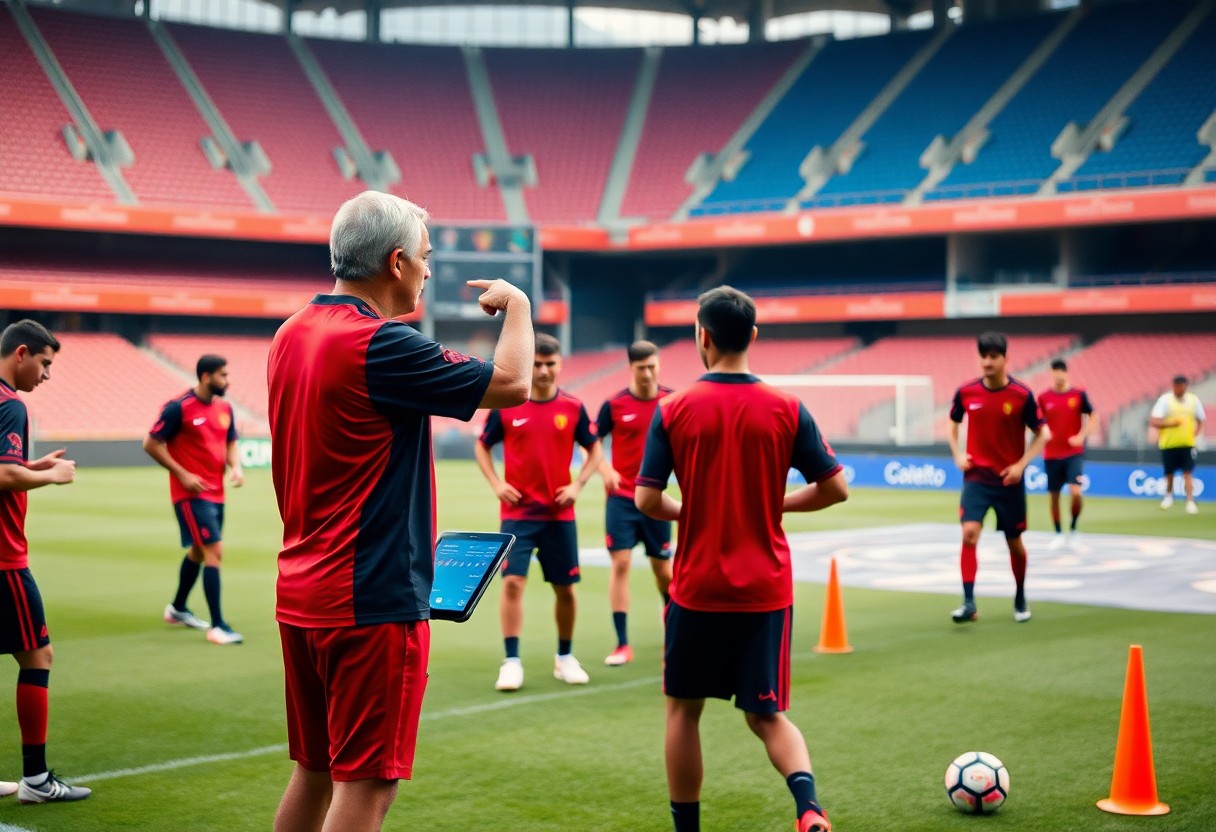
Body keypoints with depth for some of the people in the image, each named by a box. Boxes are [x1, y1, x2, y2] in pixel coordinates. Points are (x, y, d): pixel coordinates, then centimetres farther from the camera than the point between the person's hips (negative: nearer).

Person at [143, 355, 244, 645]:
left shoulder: (224, 408, 6)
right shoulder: (179, 407, -14)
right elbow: (151, 444, -10)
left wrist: (236, 466, -3)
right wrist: (182, 474, -15)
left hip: (215, 493, 8)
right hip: (192, 492, -8)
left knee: (198, 551, 21)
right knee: (214, 550, -15)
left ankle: (177, 608, 41)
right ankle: (217, 626, -13)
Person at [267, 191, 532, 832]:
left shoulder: (292, 335, 9)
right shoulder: (379, 346, -19)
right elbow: (510, 383, -15)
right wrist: (516, 304, 3)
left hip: (301, 593, 9)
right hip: (373, 601, -9)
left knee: (313, 772, 18)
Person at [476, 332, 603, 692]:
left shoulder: (573, 407, 0)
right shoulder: (506, 406, -3)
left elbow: (594, 449, 11)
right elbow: (482, 446, 9)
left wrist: (578, 485, -3)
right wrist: (496, 484, -4)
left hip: (560, 514, 2)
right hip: (517, 513, -1)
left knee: (565, 588, 7)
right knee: (512, 582, -12)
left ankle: (565, 658, 25)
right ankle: (511, 662, -6)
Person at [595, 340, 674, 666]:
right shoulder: (614, 404, -4)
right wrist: (605, 470, -14)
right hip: (621, 497, -1)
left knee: (663, 567, 9)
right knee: (620, 563, -8)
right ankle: (622, 645, -4)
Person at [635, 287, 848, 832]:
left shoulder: (673, 410, -7)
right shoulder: (786, 409, -4)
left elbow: (646, 500, -9)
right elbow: (835, 489, -2)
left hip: (697, 588, -1)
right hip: (766, 590, 1)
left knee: (683, 708, 16)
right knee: (766, 714, 10)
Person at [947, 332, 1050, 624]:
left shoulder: (1021, 395, -10)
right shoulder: (966, 392, -3)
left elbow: (1042, 433, -2)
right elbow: (953, 424, 16)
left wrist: (1021, 464, -12)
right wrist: (957, 454, 1)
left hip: (1009, 480, -1)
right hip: (976, 477, 1)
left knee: (1014, 542, 11)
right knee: (969, 533, -18)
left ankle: (1020, 600, 33)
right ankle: (969, 603, -17)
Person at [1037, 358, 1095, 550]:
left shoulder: (1079, 394, -2)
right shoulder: (1043, 397, 1)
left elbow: (1092, 418, 2)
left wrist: (1082, 436, -12)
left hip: (1074, 453, -2)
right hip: (1051, 454, 2)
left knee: (1075, 491, -17)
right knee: (1053, 496, 6)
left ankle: (1073, 529, 6)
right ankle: (1058, 535, 20)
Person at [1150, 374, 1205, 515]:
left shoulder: (1194, 400, 3)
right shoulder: (1165, 400, -5)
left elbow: (1200, 420, 16)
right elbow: (1153, 421, -9)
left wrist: (1196, 433, -2)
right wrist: (1169, 424, -22)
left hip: (1187, 444, 1)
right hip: (1168, 443, -1)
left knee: (1188, 473, -7)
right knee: (1169, 473, 10)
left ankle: (1190, 501, -7)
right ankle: (1169, 495, 36)